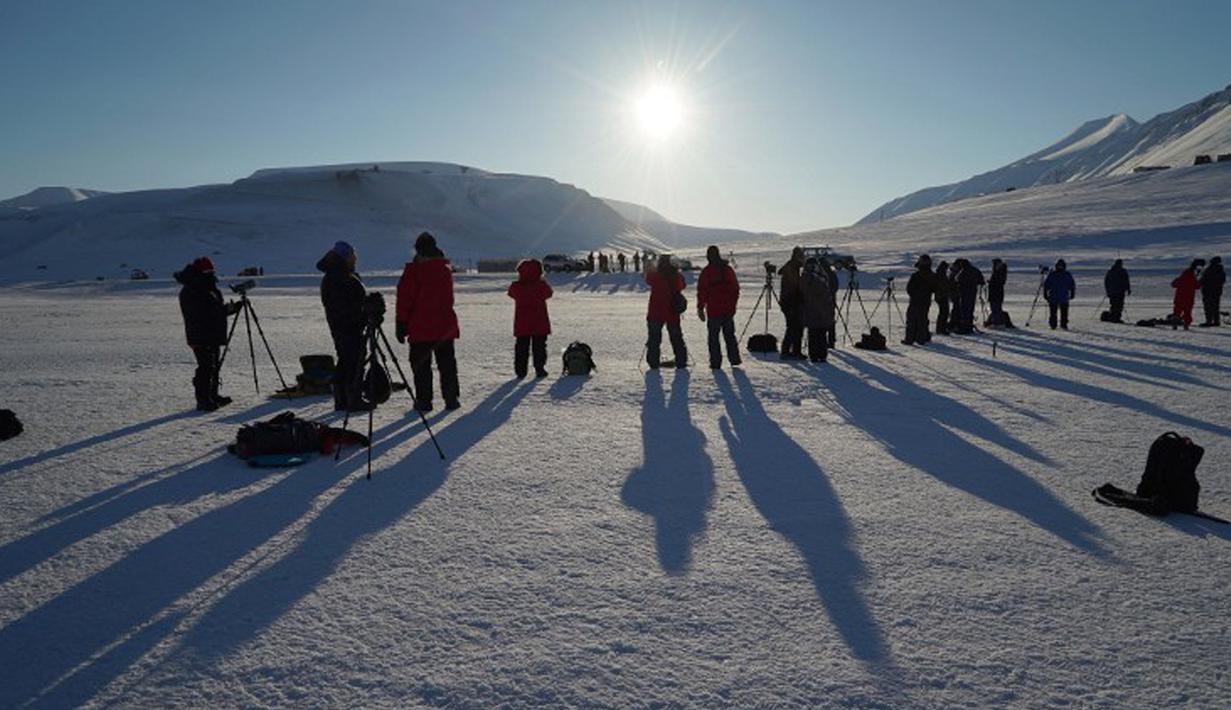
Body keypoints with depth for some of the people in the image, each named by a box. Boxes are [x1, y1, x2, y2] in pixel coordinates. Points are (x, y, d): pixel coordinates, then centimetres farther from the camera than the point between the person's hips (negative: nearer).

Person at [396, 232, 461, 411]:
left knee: (421, 365, 4)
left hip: (420, 328, -4)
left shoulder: (413, 270, -9)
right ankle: (451, 399, 11)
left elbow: (405, 299, -8)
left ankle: (423, 401, 4)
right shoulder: (446, 268, 6)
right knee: (447, 364, 10)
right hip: (445, 326, 4)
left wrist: (401, 324, -4)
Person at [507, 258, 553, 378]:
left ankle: (520, 370, 10)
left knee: (521, 347, 10)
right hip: (539, 323, -2)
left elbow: (511, 293, 15)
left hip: (521, 324, 2)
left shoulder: (515, 287, -7)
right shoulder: (541, 285, -11)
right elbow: (548, 293, 7)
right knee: (539, 346, 8)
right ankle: (539, 369, 7)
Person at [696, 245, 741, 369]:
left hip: (713, 310, -4)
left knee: (713, 336, 3)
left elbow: (702, 291, -9)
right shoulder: (728, 269, 7)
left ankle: (715, 362, 1)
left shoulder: (706, 271, -8)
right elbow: (736, 288, 12)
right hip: (728, 309, 4)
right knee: (729, 335, 15)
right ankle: (734, 359, 15)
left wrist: (700, 308, -3)